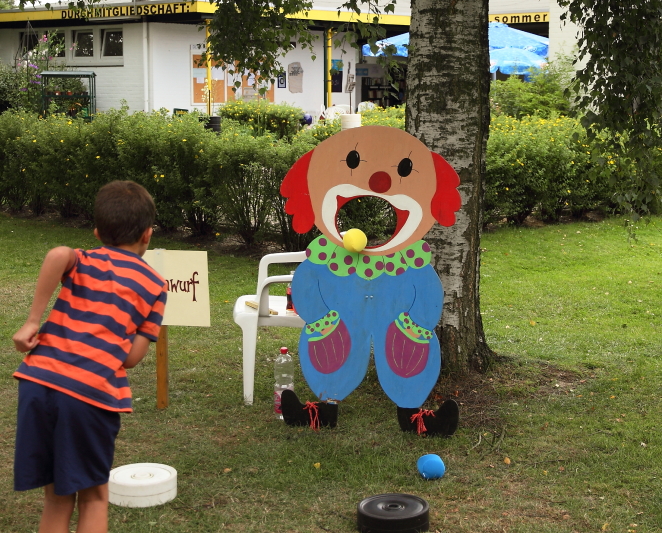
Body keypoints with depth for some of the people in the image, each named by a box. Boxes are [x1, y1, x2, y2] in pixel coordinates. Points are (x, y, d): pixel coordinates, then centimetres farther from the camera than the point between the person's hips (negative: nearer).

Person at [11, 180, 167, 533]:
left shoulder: (84, 263, 12)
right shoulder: (155, 286, 12)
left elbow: (57, 254, -14)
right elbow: (132, 357, 5)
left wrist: (32, 321, -9)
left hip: (40, 380, 2)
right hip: (93, 392, -2)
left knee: (56, 497, 16)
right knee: (93, 497, 16)